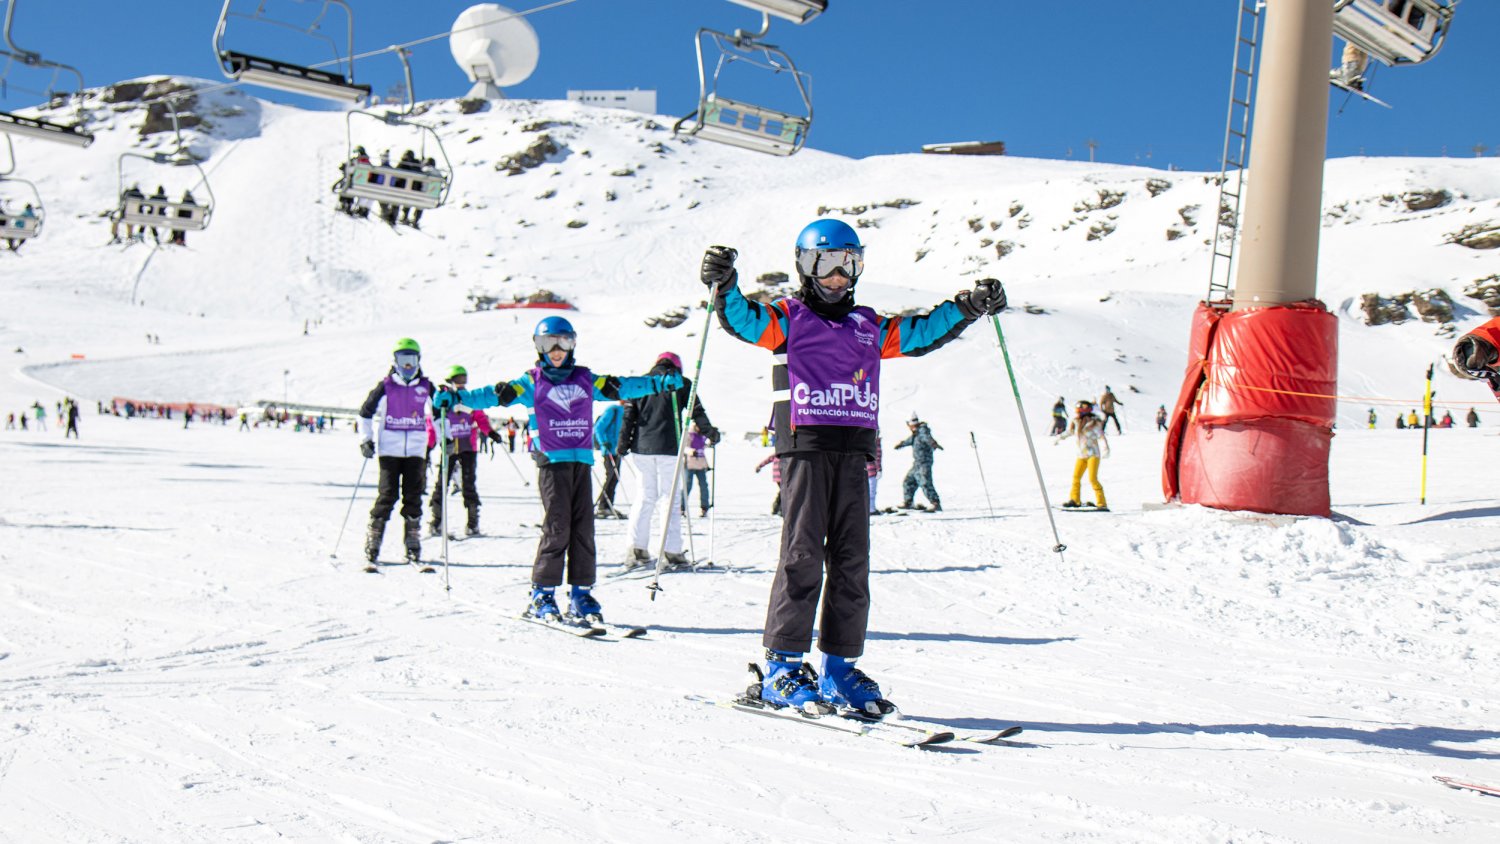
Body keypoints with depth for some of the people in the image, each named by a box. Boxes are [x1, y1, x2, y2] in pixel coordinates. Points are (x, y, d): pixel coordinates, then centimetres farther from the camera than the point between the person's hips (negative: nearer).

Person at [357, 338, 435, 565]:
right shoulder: (386, 387, 2)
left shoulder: (426, 387, 8)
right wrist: (365, 440, 3)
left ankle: (413, 545, 7)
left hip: (416, 450, 2)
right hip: (389, 450, -2)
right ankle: (372, 544, 0)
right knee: (387, 495, -7)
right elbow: (366, 412, 11)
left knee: (413, 496, 2)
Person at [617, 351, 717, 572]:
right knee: (671, 499, 1)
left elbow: (629, 414, 7)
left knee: (643, 498, 8)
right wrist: (709, 432, 10)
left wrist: (623, 443, 7)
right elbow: (696, 410, 2)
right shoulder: (681, 383, 5)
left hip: (642, 447, 3)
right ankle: (671, 553, -2)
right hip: (669, 448, -3)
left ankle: (637, 550, 4)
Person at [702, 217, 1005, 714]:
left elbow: (921, 333, 28)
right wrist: (725, 287, -28)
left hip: (853, 454, 5)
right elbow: (744, 320, -9)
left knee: (852, 560, 2)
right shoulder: (788, 319, 8)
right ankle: (781, 669, -5)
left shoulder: (870, 328, 23)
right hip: (804, 449, -5)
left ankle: (839, 669, 8)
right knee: (802, 556, -10)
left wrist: (969, 308, 19)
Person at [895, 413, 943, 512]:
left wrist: (934, 445, -57)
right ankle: (908, 503, 31)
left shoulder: (923, 431, -15)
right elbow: (909, 440, 36)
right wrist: (901, 444, 52)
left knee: (925, 483, -20)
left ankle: (936, 504, -22)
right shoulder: (916, 434, 15)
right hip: (917, 464, 10)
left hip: (924, 464, -10)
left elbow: (928, 438, -37)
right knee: (908, 481, 18)